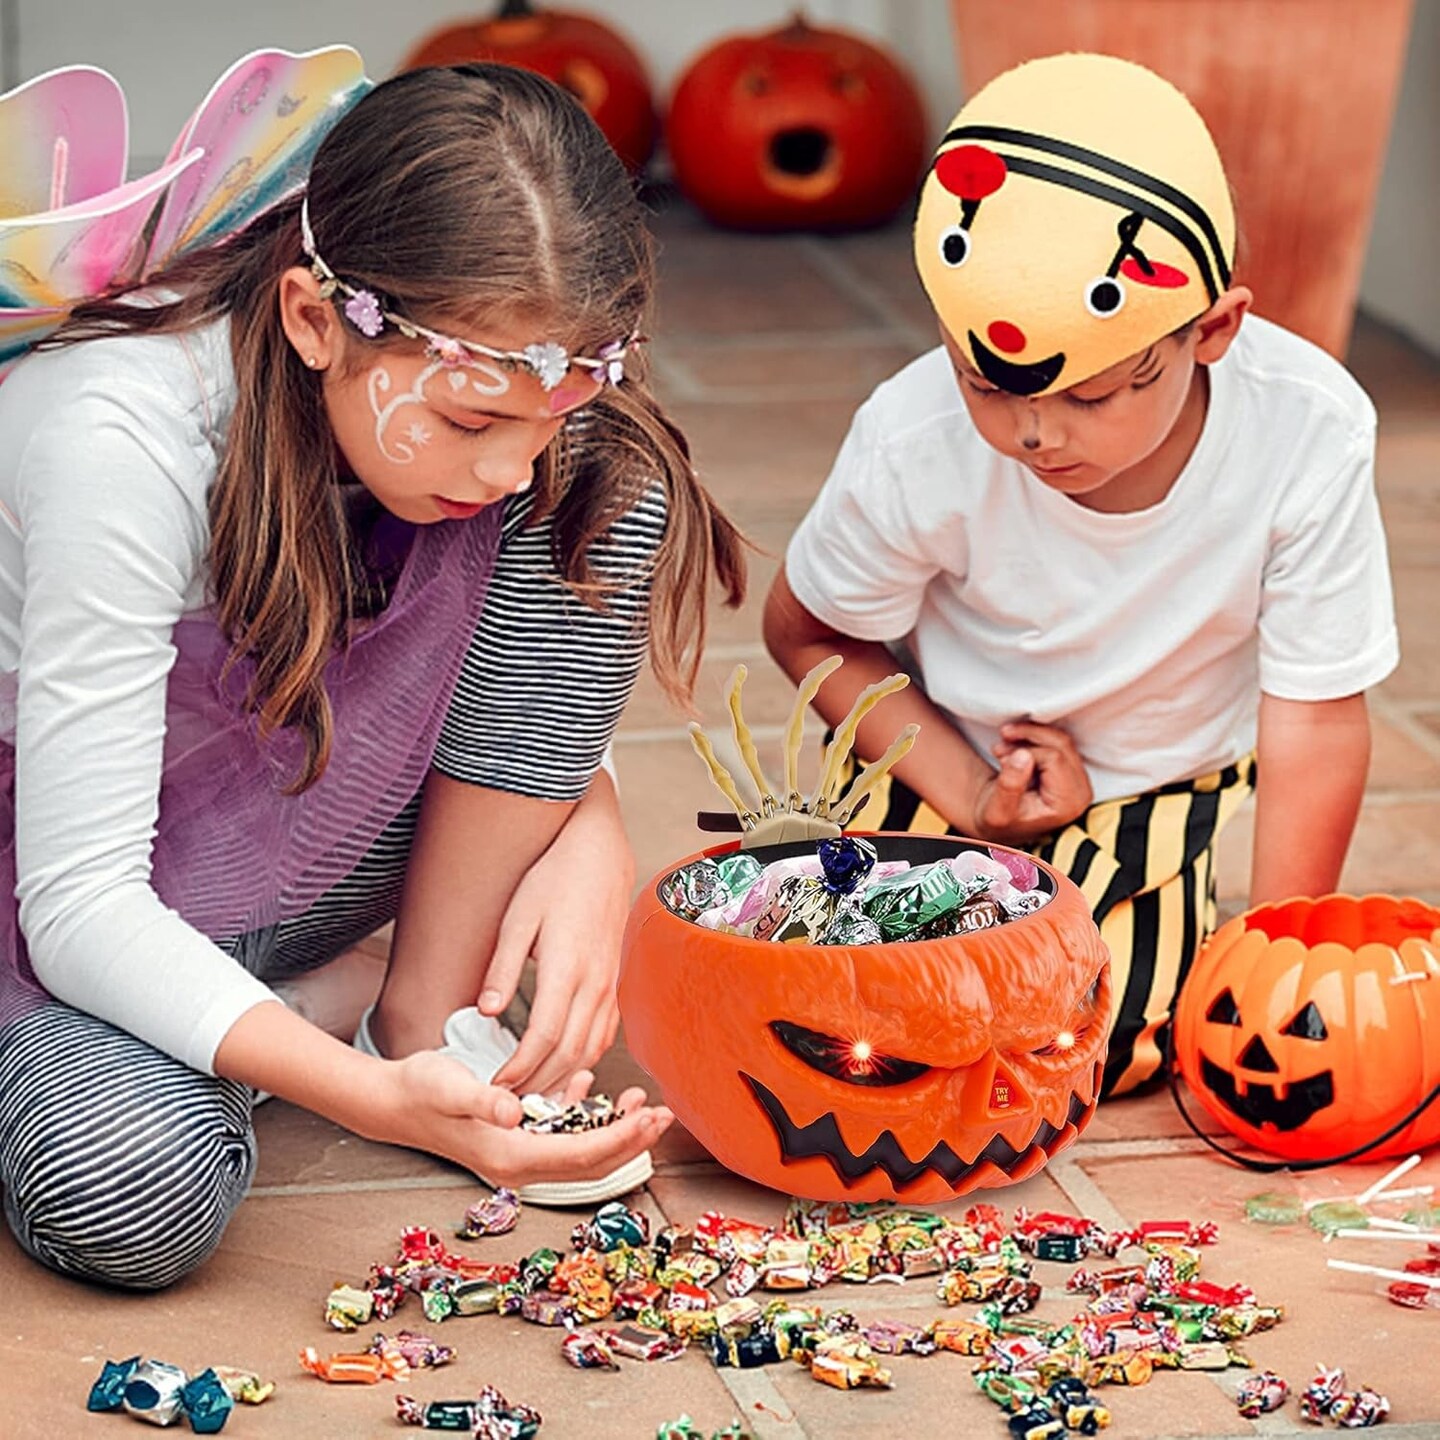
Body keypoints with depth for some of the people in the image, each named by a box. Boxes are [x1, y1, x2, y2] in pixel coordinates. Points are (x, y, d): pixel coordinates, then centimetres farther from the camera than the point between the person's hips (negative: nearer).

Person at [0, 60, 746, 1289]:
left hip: (282, 840, 5)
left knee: (605, 492, -18)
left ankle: (433, 1017, -9)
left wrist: (589, 839, -23)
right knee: (130, 1196, -37)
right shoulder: (122, 437, -33)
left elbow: (545, 694, 1)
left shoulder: (539, 425, -17)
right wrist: (376, 1099, -45)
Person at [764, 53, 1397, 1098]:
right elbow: (810, 636, -8)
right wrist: (974, 801, -20)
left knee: (1097, 1043, -17)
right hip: (959, 767, 1)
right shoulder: (912, 447, -28)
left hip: (1173, 789, 0)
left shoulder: (1309, 434, -29)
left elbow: (1315, 722, -19)